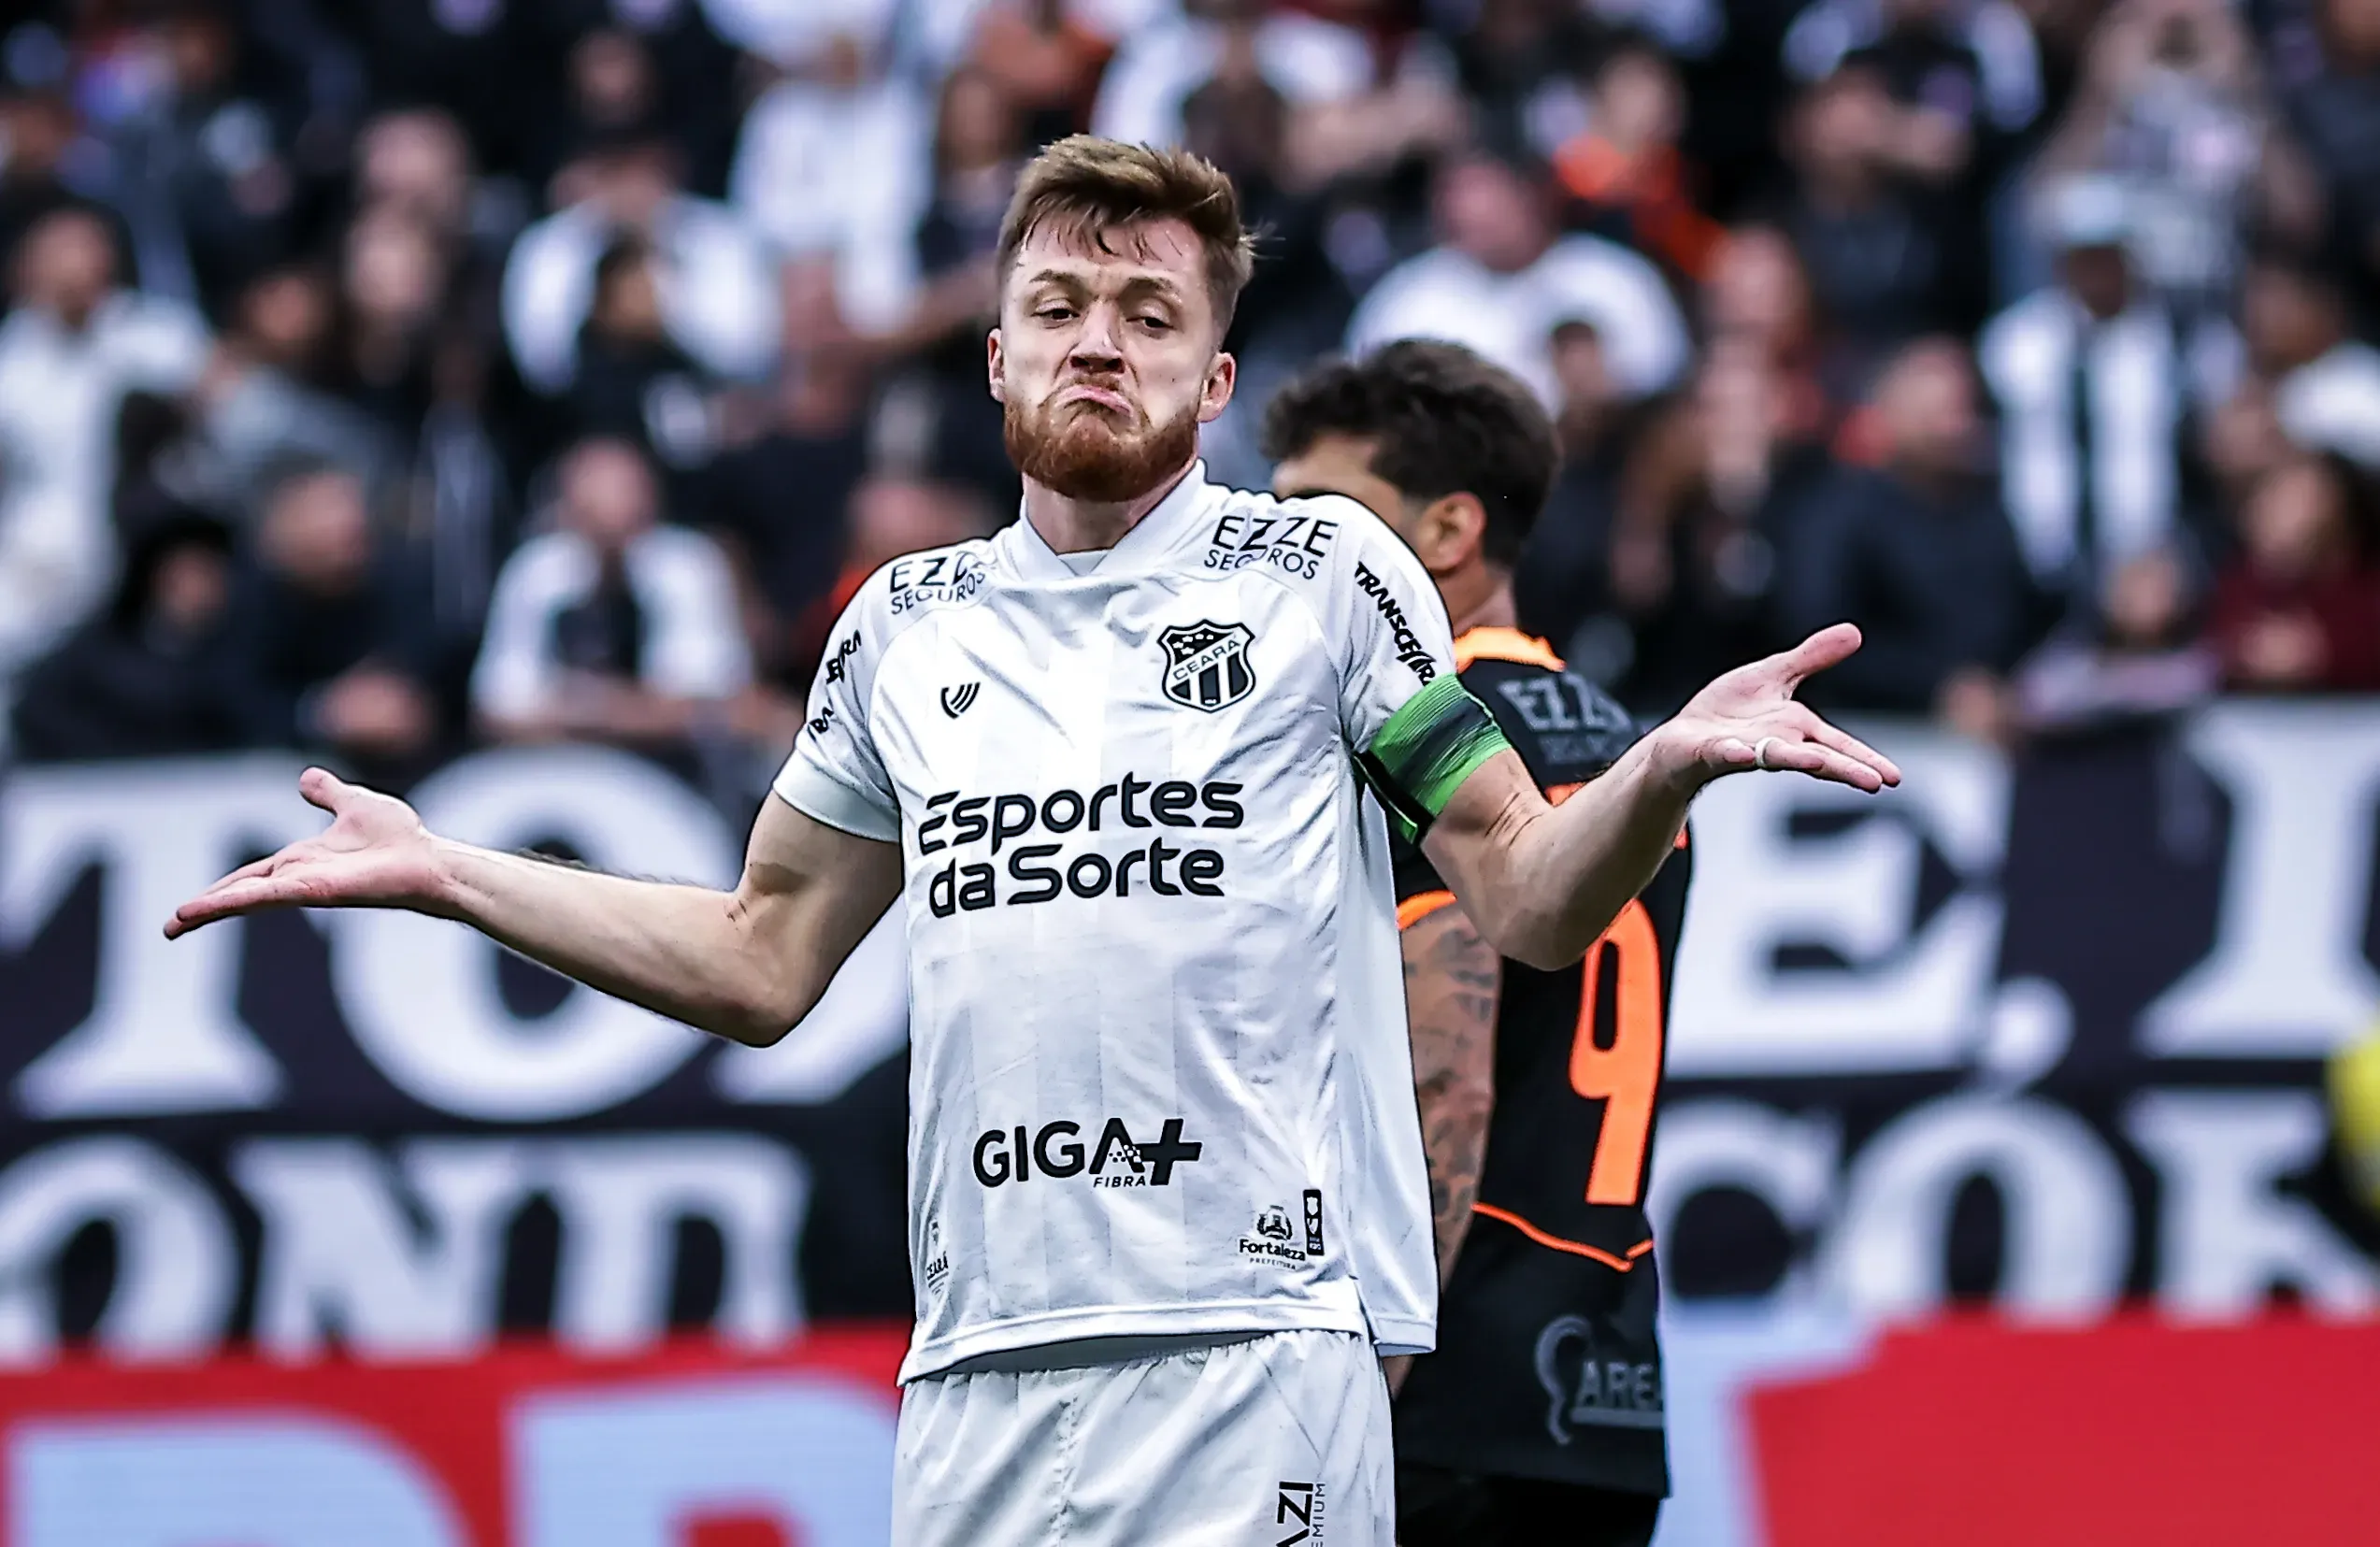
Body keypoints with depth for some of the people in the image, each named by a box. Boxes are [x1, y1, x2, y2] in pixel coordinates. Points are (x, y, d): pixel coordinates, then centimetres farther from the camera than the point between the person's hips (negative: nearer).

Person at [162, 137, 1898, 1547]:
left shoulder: (1325, 572, 5)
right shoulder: (907, 627, 17)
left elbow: (1530, 901, 3)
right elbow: (762, 962, 26)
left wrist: (1665, 768, -18)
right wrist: (440, 873, 22)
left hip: (1252, 1349, -4)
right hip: (976, 1361, 4)